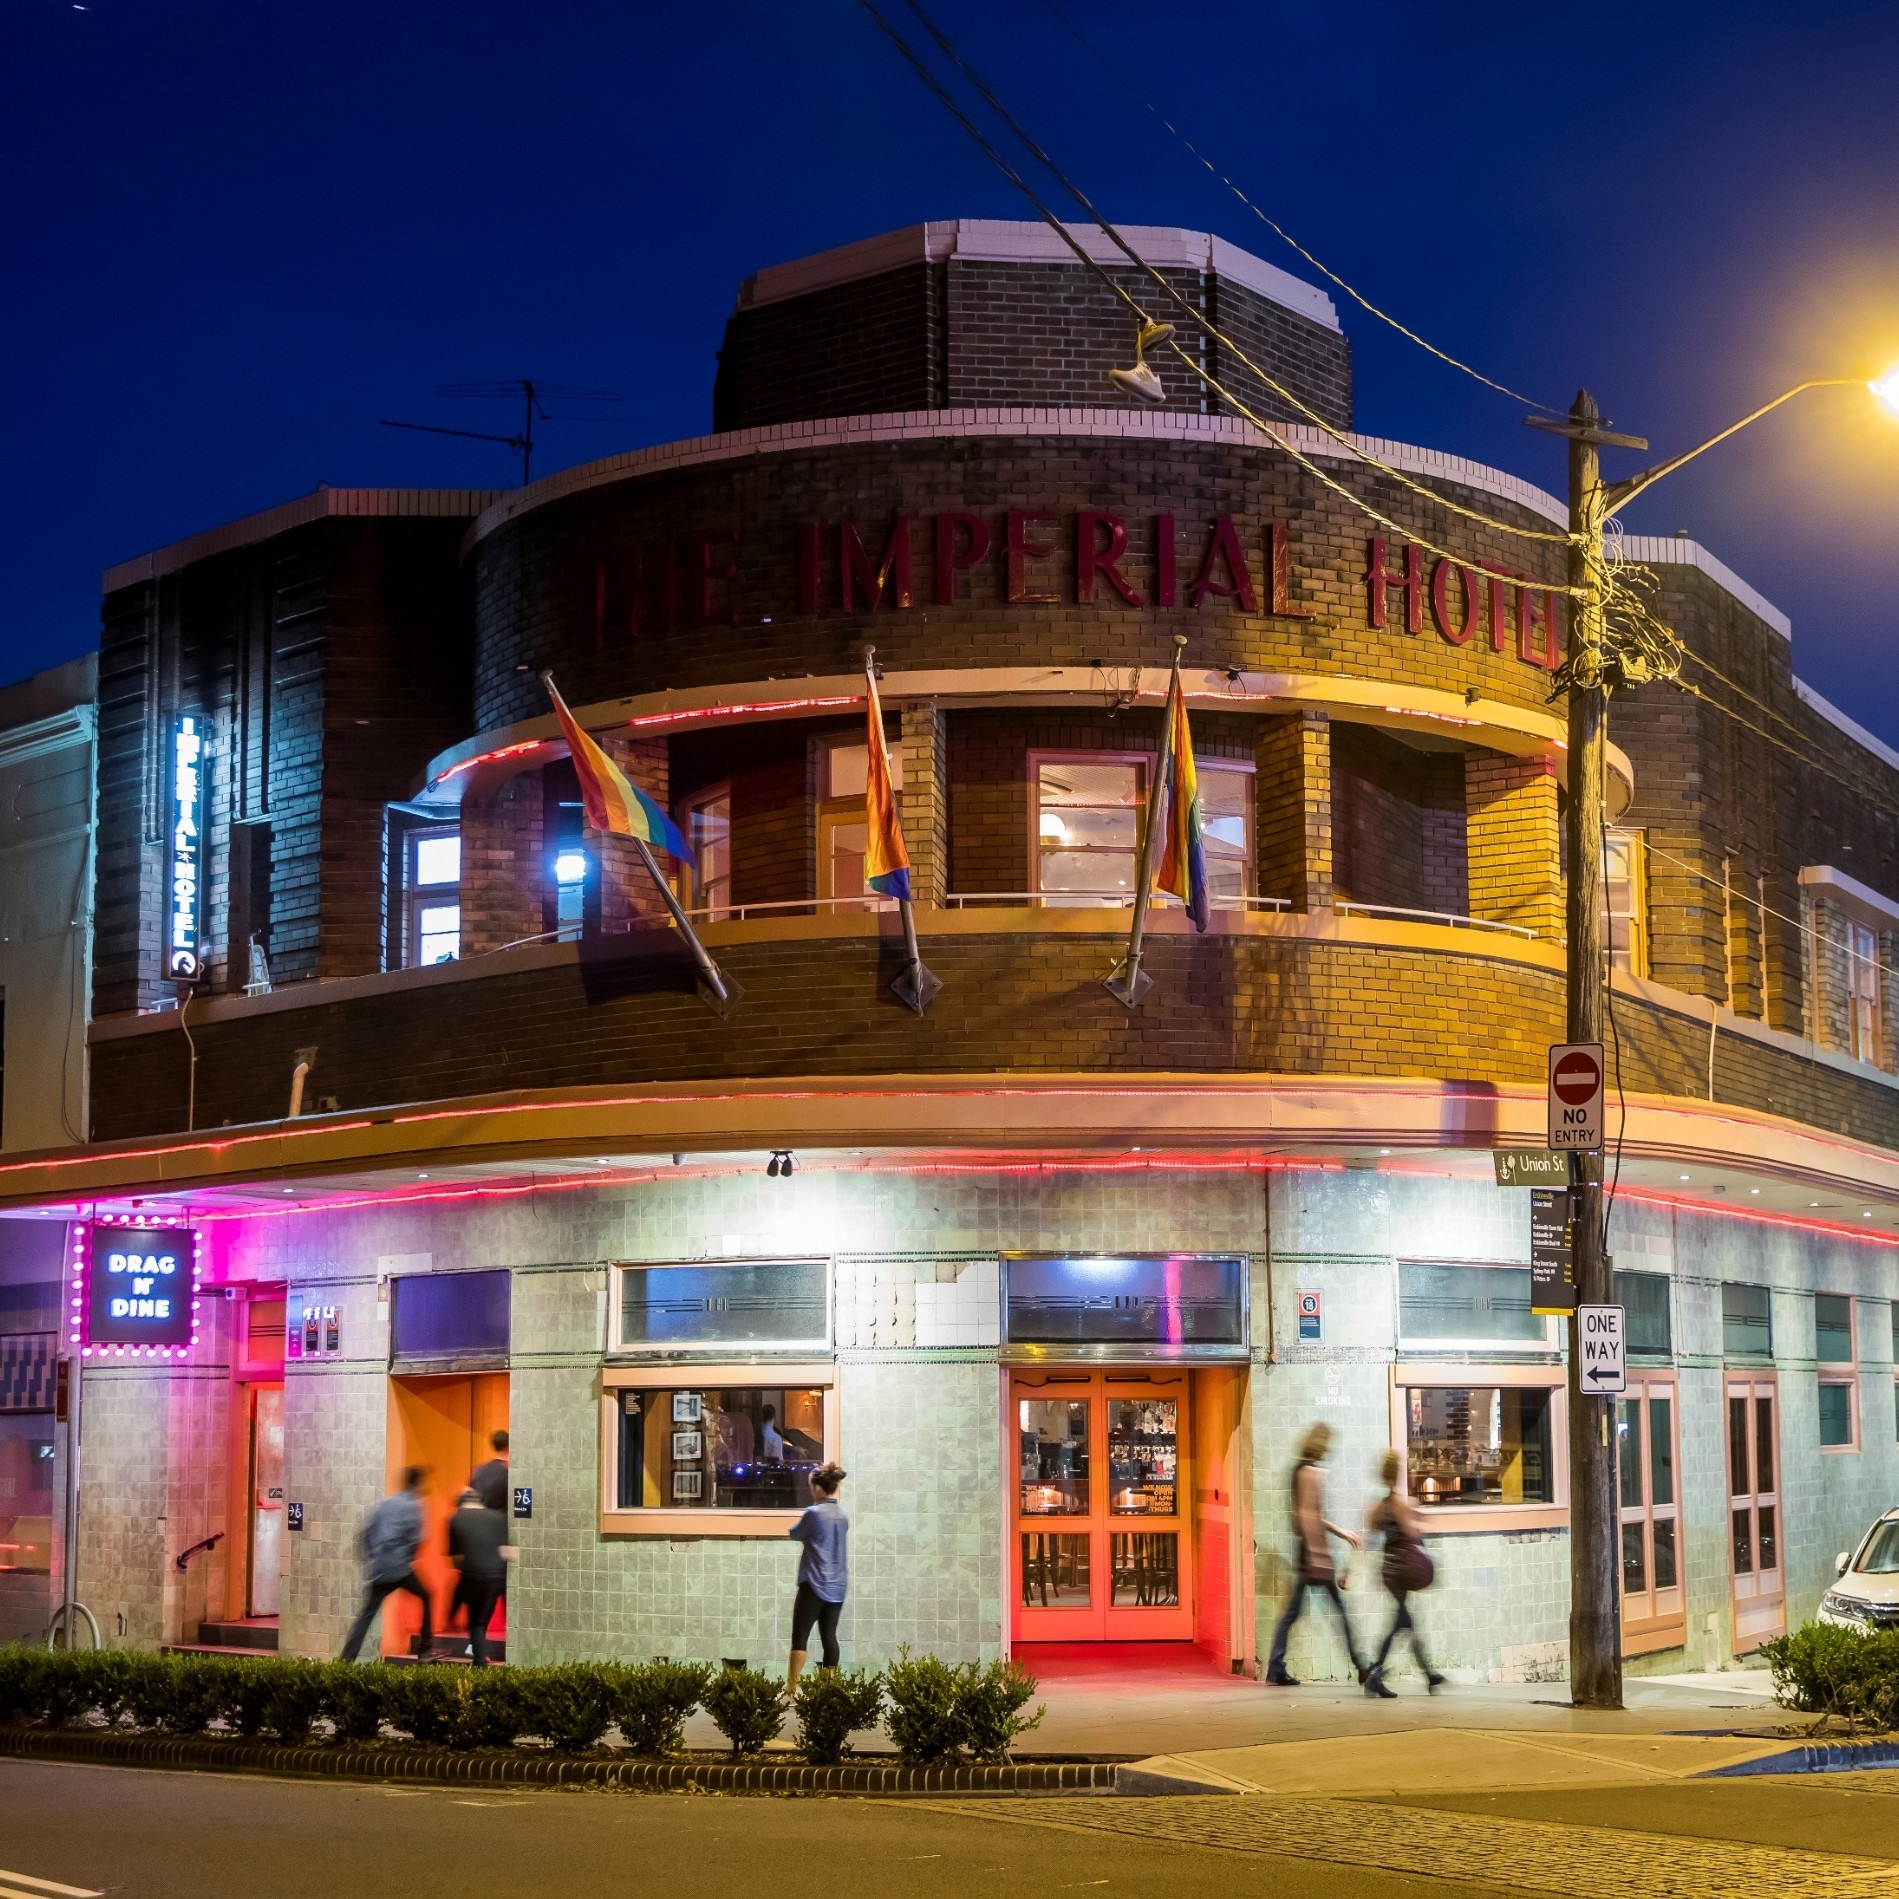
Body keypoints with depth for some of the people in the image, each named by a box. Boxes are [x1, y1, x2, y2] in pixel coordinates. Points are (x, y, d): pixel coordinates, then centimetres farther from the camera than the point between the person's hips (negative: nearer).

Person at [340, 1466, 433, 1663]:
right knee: (425, 1598, 15)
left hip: (378, 1569, 5)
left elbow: (367, 1532, 12)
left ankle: (347, 1658, -3)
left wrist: (368, 1558, 18)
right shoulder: (413, 1506, -5)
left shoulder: (386, 1503, 13)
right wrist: (408, 1559, 6)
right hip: (399, 1568, -5)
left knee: (366, 1615, 6)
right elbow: (414, 1539, -11)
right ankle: (425, 1650, 15)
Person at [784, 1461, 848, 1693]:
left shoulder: (814, 1513, -11)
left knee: (800, 1636, -5)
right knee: (830, 1635, 8)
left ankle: (791, 1689, -9)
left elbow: (795, 1534, 4)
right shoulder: (843, 1517, 10)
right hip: (837, 1586, 7)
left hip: (815, 1584, -7)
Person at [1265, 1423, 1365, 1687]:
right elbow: (1309, 1516, -20)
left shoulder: (1300, 1470, 15)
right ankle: (1359, 1667, 4)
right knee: (1340, 1608, -1)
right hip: (1315, 1548, -9)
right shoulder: (1310, 1472, -13)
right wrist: (1318, 1557, -22)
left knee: (1291, 1611, 7)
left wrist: (1341, 1532, 27)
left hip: (1305, 1549, 9)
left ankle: (1276, 1669, 5)